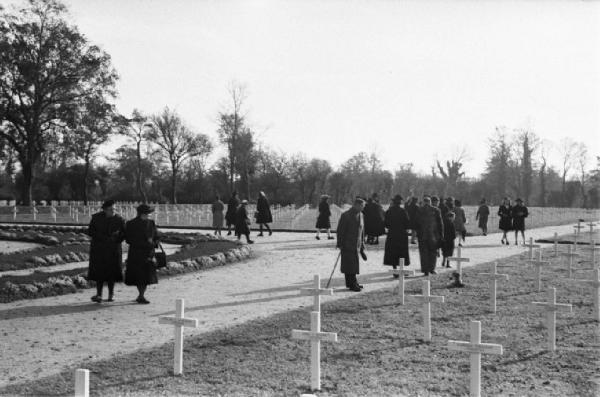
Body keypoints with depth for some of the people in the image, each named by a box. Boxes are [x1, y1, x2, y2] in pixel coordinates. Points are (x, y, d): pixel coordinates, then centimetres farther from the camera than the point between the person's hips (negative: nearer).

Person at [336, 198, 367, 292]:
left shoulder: (360, 215, 11)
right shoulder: (346, 216, -11)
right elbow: (340, 231, -10)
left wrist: (362, 246, 17)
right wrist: (340, 245, -12)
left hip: (356, 245, 7)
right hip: (347, 245, -7)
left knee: (354, 264, 9)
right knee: (350, 264, -6)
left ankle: (351, 283, 17)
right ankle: (353, 284, -2)